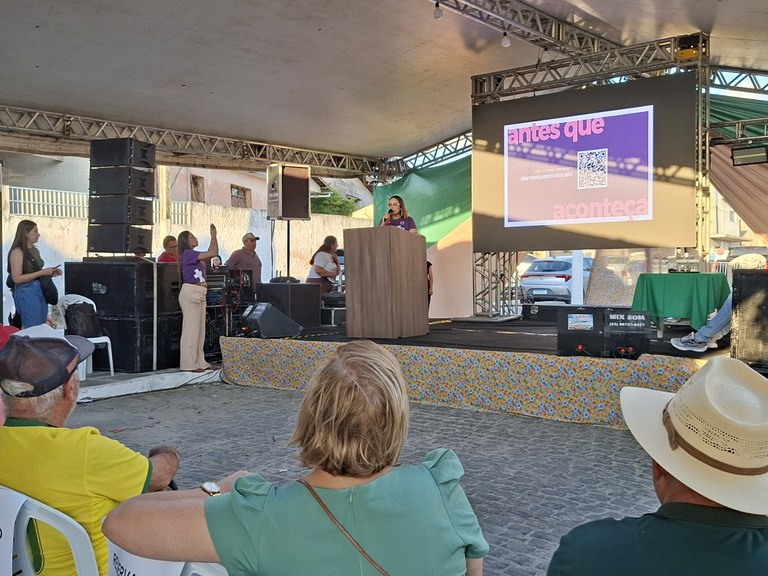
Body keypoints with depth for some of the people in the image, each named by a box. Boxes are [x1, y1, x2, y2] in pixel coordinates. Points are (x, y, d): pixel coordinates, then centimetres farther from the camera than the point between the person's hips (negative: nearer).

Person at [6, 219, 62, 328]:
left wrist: (50, 272, 10)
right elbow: (17, 278, -16)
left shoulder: (35, 250, 15)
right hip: (27, 293, -8)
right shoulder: (18, 252, -9)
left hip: (41, 291, 8)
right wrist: (42, 272, -17)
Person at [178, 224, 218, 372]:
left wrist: (214, 236, 14)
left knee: (199, 328, 11)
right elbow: (212, 253, -16)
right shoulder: (188, 253, -10)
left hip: (199, 294, 10)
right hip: (190, 292, -10)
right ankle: (189, 364, -2)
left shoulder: (195, 255, 17)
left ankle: (199, 361, 18)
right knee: (191, 328, -6)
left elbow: (213, 253, 22)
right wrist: (213, 236, -6)